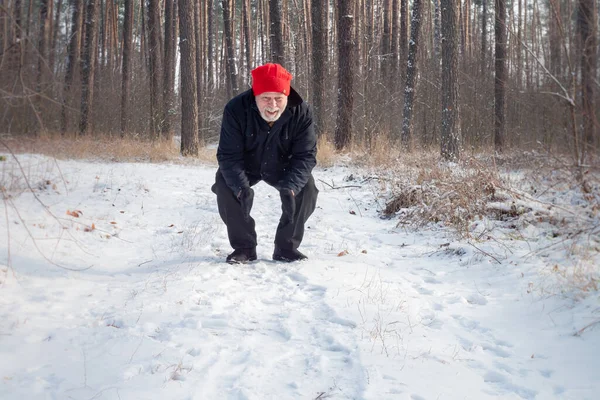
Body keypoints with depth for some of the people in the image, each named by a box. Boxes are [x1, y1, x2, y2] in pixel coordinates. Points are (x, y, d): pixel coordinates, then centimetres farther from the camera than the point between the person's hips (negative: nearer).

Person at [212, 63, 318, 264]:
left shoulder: (301, 112, -29)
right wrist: (242, 187, -46)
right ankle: (244, 247, -7)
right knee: (226, 188, -26)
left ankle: (286, 247, -4)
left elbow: (306, 155, -27)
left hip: (282, 167, 1)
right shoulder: (236, 109, -31)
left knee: (306, 189, -21)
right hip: (244, 166, -1)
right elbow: (228, 155, -30)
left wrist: (289, 187, -43)